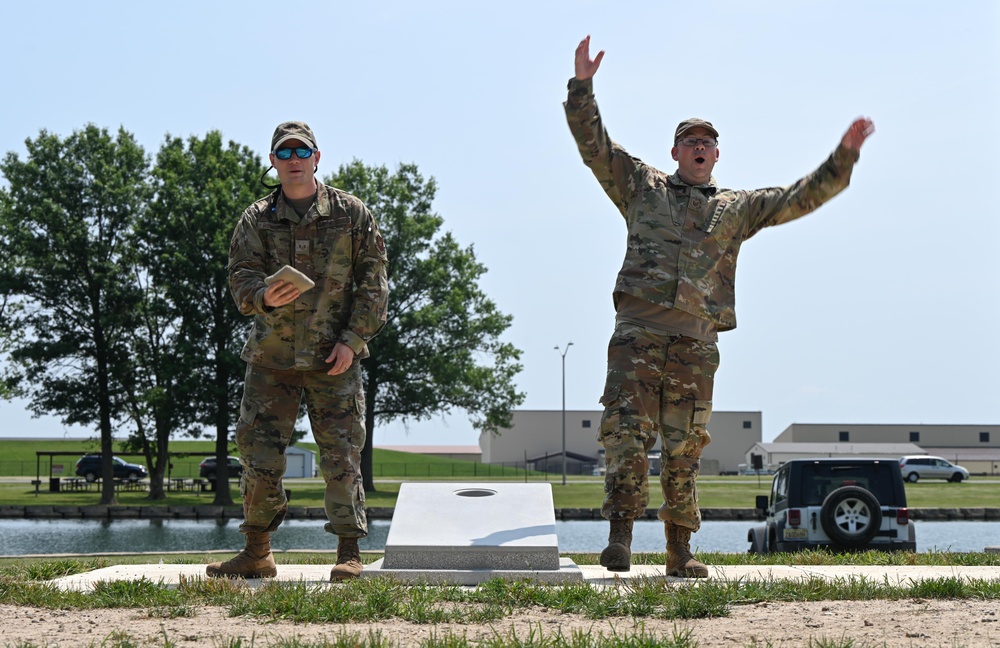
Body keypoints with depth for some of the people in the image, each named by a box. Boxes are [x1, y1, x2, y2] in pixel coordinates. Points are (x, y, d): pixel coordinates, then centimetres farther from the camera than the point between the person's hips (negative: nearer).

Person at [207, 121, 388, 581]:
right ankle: (257, 553, 13)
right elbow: (240, 277, -1)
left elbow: (373, 282, 3)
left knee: (341, 455, -4)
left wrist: (353, 339, -7)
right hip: (271, 357, 2)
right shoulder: (256, 220, 7)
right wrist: (265, 297, -24)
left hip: (334, 357, -2)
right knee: (259, 456, 2)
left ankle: (349, 553, 3)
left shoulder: (351, 213, 4)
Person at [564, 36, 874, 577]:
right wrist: (582, 86, 1)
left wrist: (844, 154, 10)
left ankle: (680, 553, 11)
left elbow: (802, 197, 19)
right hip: (638, 334, -2)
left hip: (696, 344, 2)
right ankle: (620, 536, -12)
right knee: (627, 434, -13)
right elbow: (594, 145, 11)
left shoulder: (737, 208, 21)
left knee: (684, 450, 4)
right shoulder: (643, 188, 17)